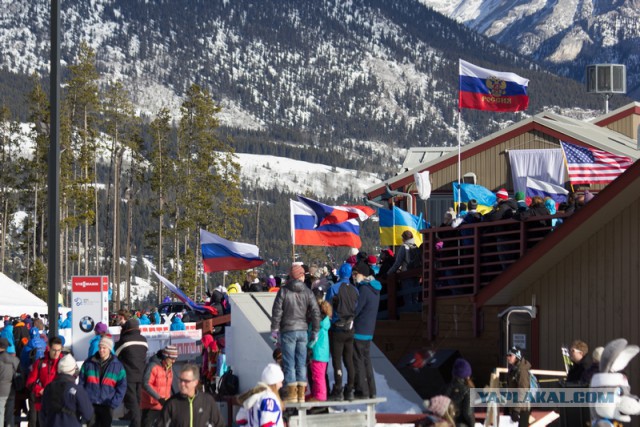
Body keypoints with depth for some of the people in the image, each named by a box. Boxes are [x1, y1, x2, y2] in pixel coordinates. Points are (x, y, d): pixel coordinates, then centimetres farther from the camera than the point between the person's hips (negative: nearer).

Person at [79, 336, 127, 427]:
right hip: (90, 404, 1)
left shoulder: (117, 366, 2)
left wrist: (114, 403, -9)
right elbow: (81, 383, 8)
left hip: (107, 406, -1)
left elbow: (121, 387, 1)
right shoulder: (88, 363, 4)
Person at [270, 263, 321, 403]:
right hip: (302, 331, 3)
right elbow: (315, 312, 2)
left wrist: (274, 329, 2)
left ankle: (292, 393, -5)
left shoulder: (283, 291, -4)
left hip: (288, 330, -3)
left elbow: (277, 311, -6)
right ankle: (301, 394, 7)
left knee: (289, 363, -1)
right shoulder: (308, 292, 3)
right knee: (301, 363, 7)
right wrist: (315, 331, 9)